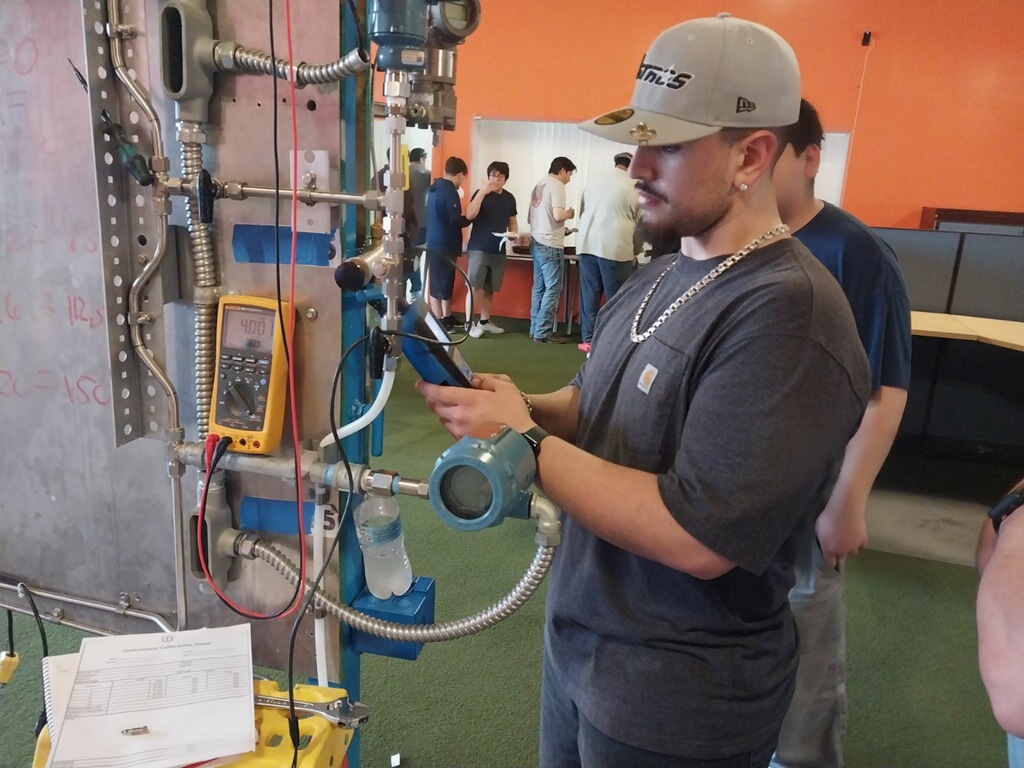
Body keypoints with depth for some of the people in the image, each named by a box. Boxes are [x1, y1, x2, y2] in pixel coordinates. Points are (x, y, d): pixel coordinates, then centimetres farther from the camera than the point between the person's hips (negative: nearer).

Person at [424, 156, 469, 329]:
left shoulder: (435, 188, 12)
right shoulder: (450, 192, -17)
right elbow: (455, 221, -21)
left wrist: (464, 217, 11)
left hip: (434, 243, 9)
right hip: (444, 245, -9)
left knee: (444, 282, 17)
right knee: (440, 284, -3)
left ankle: (446, 317, 26)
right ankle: (439, 322, 4)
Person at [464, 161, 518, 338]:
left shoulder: (509, 198, 10)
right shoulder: (481, 194, -5)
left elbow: (512, 222, 19)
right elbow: (469, 215, -19)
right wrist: (483, 192, -22)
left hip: (498, 250, 5)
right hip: (479, 248, -4)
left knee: (489, 288, 10)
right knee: (475, 286, -8)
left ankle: (484, 321, 20)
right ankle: (469, 322, -1)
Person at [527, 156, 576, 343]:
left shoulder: (539, 185, 16)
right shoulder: (557, 185, -10)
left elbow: (530, 218, 21)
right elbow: (558, 215, -22)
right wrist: (569, 214, -1)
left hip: (537, 243, 9)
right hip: (550, 245, -9)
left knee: (539, 288, 11)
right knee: (553, 288, -4)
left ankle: (535, 329, 14)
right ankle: (542, 332, -3)